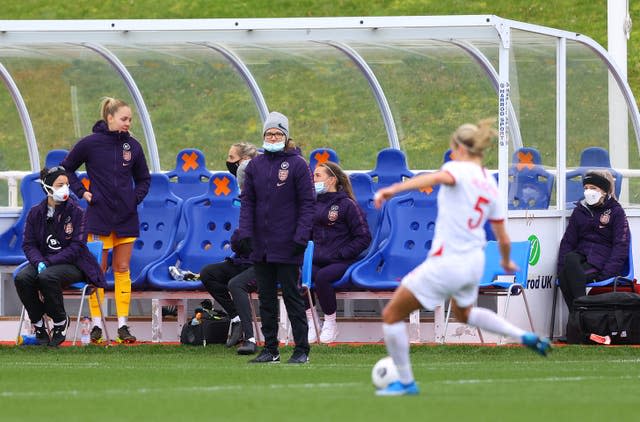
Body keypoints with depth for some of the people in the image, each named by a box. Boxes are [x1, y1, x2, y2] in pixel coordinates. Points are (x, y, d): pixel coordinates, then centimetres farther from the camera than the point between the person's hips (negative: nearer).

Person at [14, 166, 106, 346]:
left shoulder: (76, 212, -7)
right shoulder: (35, 213, 4)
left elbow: (76, 247, -12)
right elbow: (29, 244, 4)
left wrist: (49, 262, -20)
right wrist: (39, 262, -18)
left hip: (72, 264, -4)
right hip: (44, 262, 4)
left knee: (47, 277, -36)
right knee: (22, 278, -27)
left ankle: (61, 323, -13)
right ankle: (38, 324, -9)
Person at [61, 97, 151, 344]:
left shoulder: (133, 146, 4)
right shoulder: (90, 144, -5)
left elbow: (144, 178, 18)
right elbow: (66, 168, 6)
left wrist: (137, 197, 2)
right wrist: (81, 192, -2)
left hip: (126, 217, 3)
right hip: (99, 216, -3)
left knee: (122, 269, 6)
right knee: (97, 270, 0)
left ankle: (123, 324, 9)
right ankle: (96, 324, 5)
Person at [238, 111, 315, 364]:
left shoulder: (297, 165, -3)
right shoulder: (255, 165, 9)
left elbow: (307, 203, -5)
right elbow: (247, 201, 9)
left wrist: (301, 237, -13)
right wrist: (245, 233, -3)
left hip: (287, 246, -5)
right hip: (260, 244, 5)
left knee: (291, 295, -3)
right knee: (266, 297, 7)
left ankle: (302, 349, 1)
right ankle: (270, 349, 13)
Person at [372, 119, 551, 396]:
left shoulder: (459, 169, -11)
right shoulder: (491, 185, 9)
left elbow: (436, 178, -36)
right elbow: (503, 239, 12)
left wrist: (393, 189, -50)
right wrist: (507, 262, 34)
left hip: (446, 264, -8)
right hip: (474, 262, 8)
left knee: (391, 315, 6)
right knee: (464, 313, 39)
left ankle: (406, 382, 12)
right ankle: (525, 337, 29)